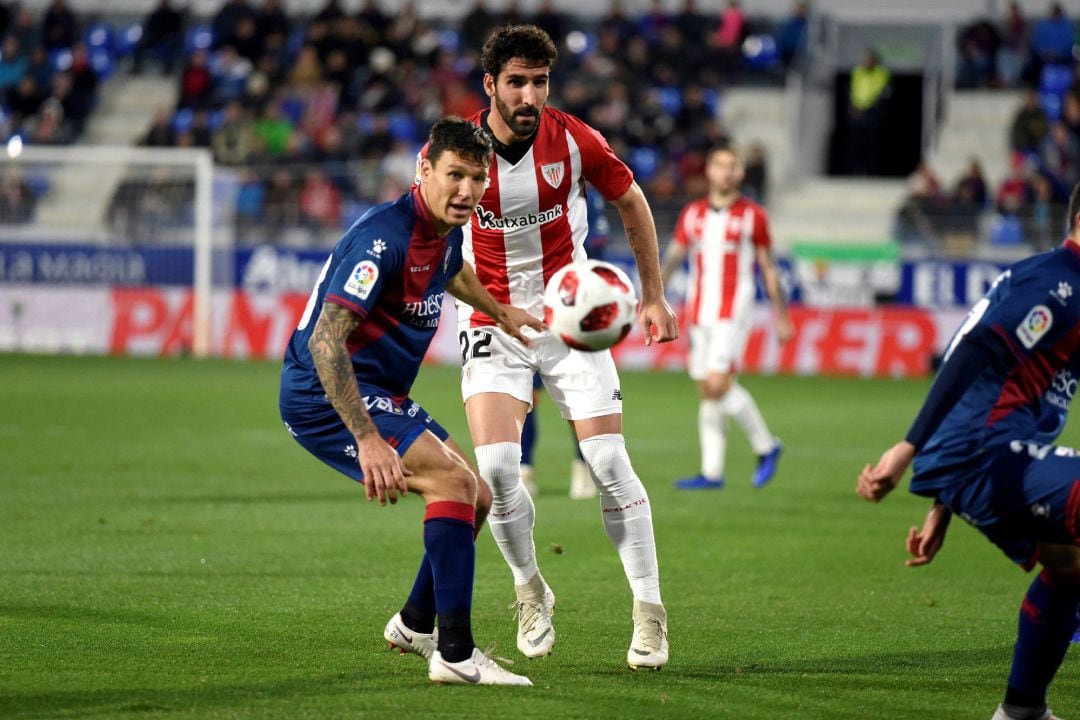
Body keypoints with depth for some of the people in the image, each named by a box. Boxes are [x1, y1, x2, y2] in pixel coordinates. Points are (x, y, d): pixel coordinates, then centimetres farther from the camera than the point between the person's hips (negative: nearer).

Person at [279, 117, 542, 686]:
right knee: (453, 480, -24)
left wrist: (499, 312, 43)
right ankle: (455, 654, -24)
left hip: (382, 396, 10)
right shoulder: (383, 237, -26)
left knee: (476, 499, 16)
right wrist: (367, 438, -38)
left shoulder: (445, 229, 4)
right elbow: (325, 341, -32)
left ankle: (415, 625, 35)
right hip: (324, 398, -10)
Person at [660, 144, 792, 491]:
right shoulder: (692, 214, 10)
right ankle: (712, 472, 8)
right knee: (706, 391, 5)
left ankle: (766, 446, 2)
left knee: (718, 384, -17)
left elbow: (767, 268, 5)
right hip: (699, 314, 5)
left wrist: (782, 316, 6)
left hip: (733, 311, -5)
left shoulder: (753, 215, 0)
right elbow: (673, 257, 9)